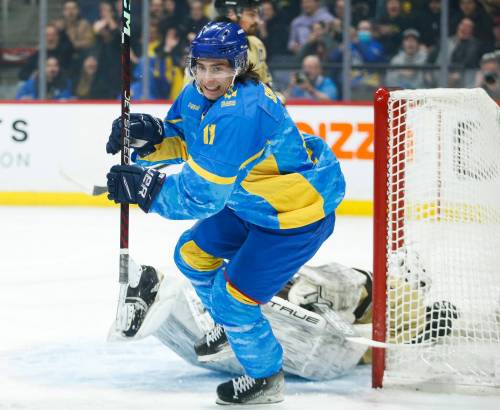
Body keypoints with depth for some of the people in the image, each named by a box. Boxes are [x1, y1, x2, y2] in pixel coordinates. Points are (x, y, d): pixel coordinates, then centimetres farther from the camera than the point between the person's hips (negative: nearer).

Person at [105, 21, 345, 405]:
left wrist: (144, 188, -38)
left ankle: (266, 377, 15)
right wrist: (147, 135, -15)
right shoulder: (198, 93, -6)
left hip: (301, 212, -10)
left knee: (232, 295, -9)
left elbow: (204, 195, -34)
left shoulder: (240, 114, -35)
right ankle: (231, 325, 44)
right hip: (253, 202, 10)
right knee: (193, 254, 18)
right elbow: (180, 141, 6)